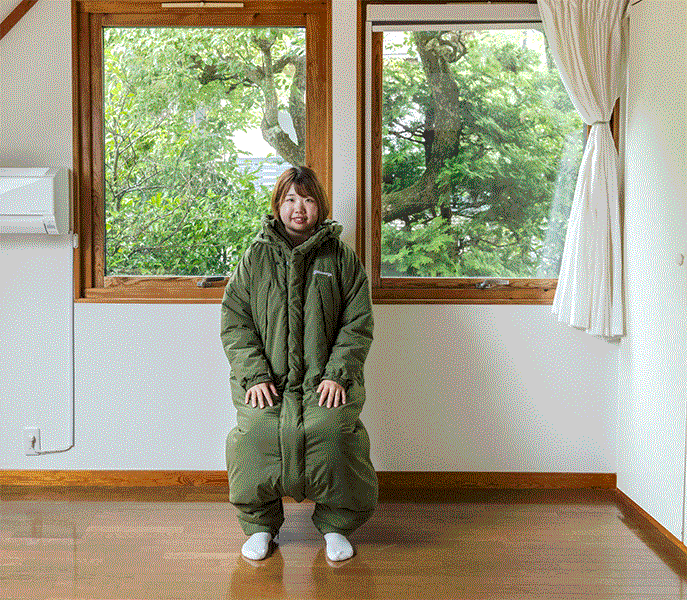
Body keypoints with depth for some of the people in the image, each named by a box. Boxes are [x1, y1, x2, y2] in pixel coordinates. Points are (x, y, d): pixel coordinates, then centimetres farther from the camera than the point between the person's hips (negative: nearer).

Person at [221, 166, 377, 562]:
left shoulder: (342, 258, 11)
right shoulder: (256, 257, 13)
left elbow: (358, 323, 7)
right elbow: (235, 321, 7)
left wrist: (337, 374, -7)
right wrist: (254, 375, -7)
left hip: (326, 380, 0)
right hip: (267, 380, 1)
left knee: (332, 429, -29)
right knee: (257, 431, -28)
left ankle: (336, 524, -2)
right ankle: (260, 524, -1)